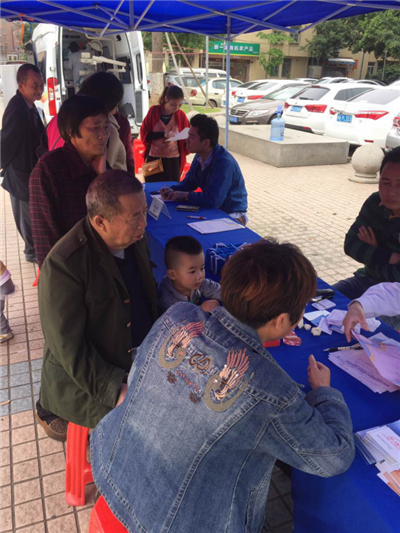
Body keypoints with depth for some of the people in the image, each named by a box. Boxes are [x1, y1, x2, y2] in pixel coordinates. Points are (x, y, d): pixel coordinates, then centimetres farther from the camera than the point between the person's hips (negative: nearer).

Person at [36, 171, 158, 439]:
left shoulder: (136, 239, -2)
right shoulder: (63, 265, -24)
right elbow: (68, 347, -21)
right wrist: (115, 390, -26)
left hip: (145, 361, 7)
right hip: (88, 378, -6)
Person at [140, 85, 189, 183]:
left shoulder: (181, 115, -3)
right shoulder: (154, 111, -5)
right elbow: (144, 133, -6)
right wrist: (163, 134, -21)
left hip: (173, 160, 1)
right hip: (154, 158, 0)